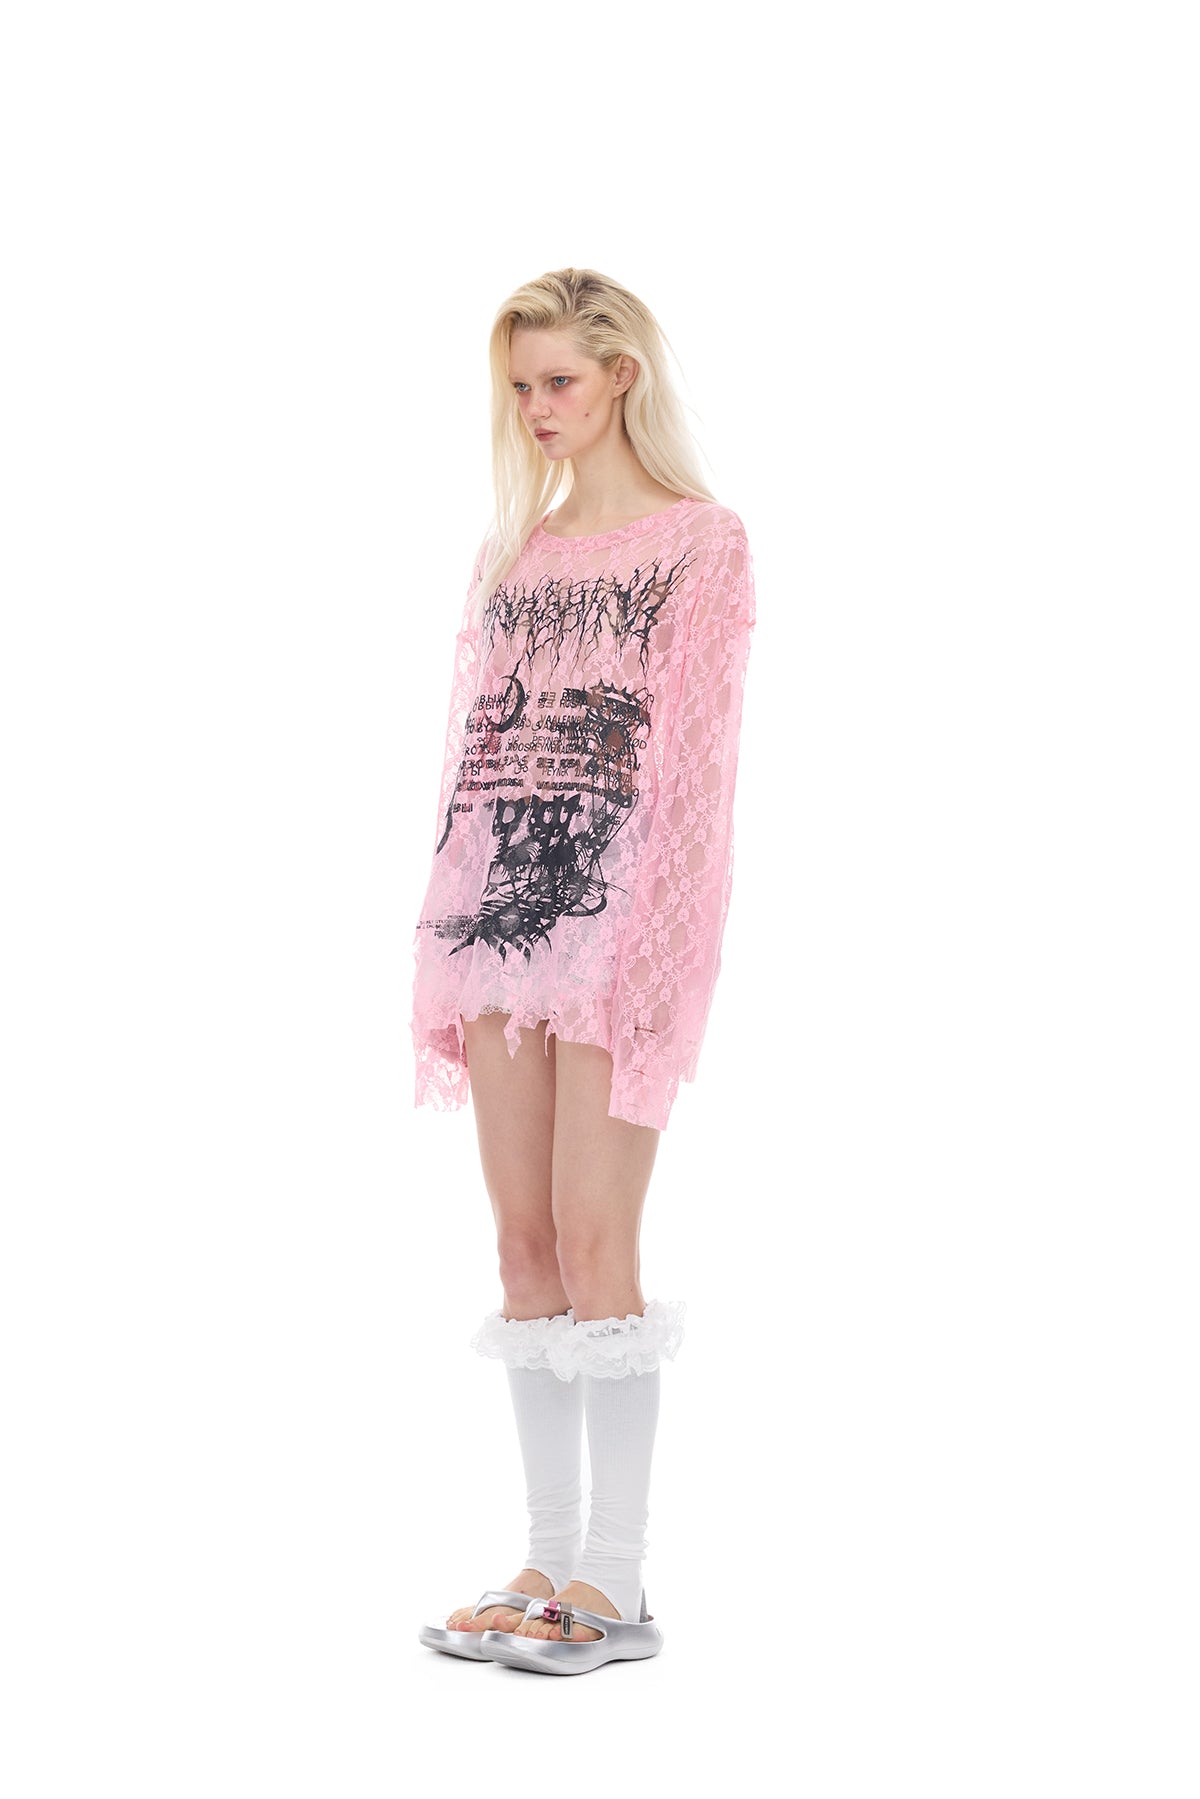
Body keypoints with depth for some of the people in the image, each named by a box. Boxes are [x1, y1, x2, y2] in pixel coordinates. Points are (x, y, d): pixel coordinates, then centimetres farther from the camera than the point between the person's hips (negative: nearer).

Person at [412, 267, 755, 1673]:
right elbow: (472, 749, 17)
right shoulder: (510, 554, 18)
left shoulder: (702, 543, 1)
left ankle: (615, 1582, -1)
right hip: (499, 910, 6)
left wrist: (662, 948, -14)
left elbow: (697, 761, -6)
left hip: (618, 908, -6)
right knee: (523, 1241, 5)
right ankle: (547, 1565, 12)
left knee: (593, 1236, -9)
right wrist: (445, 933, 11)